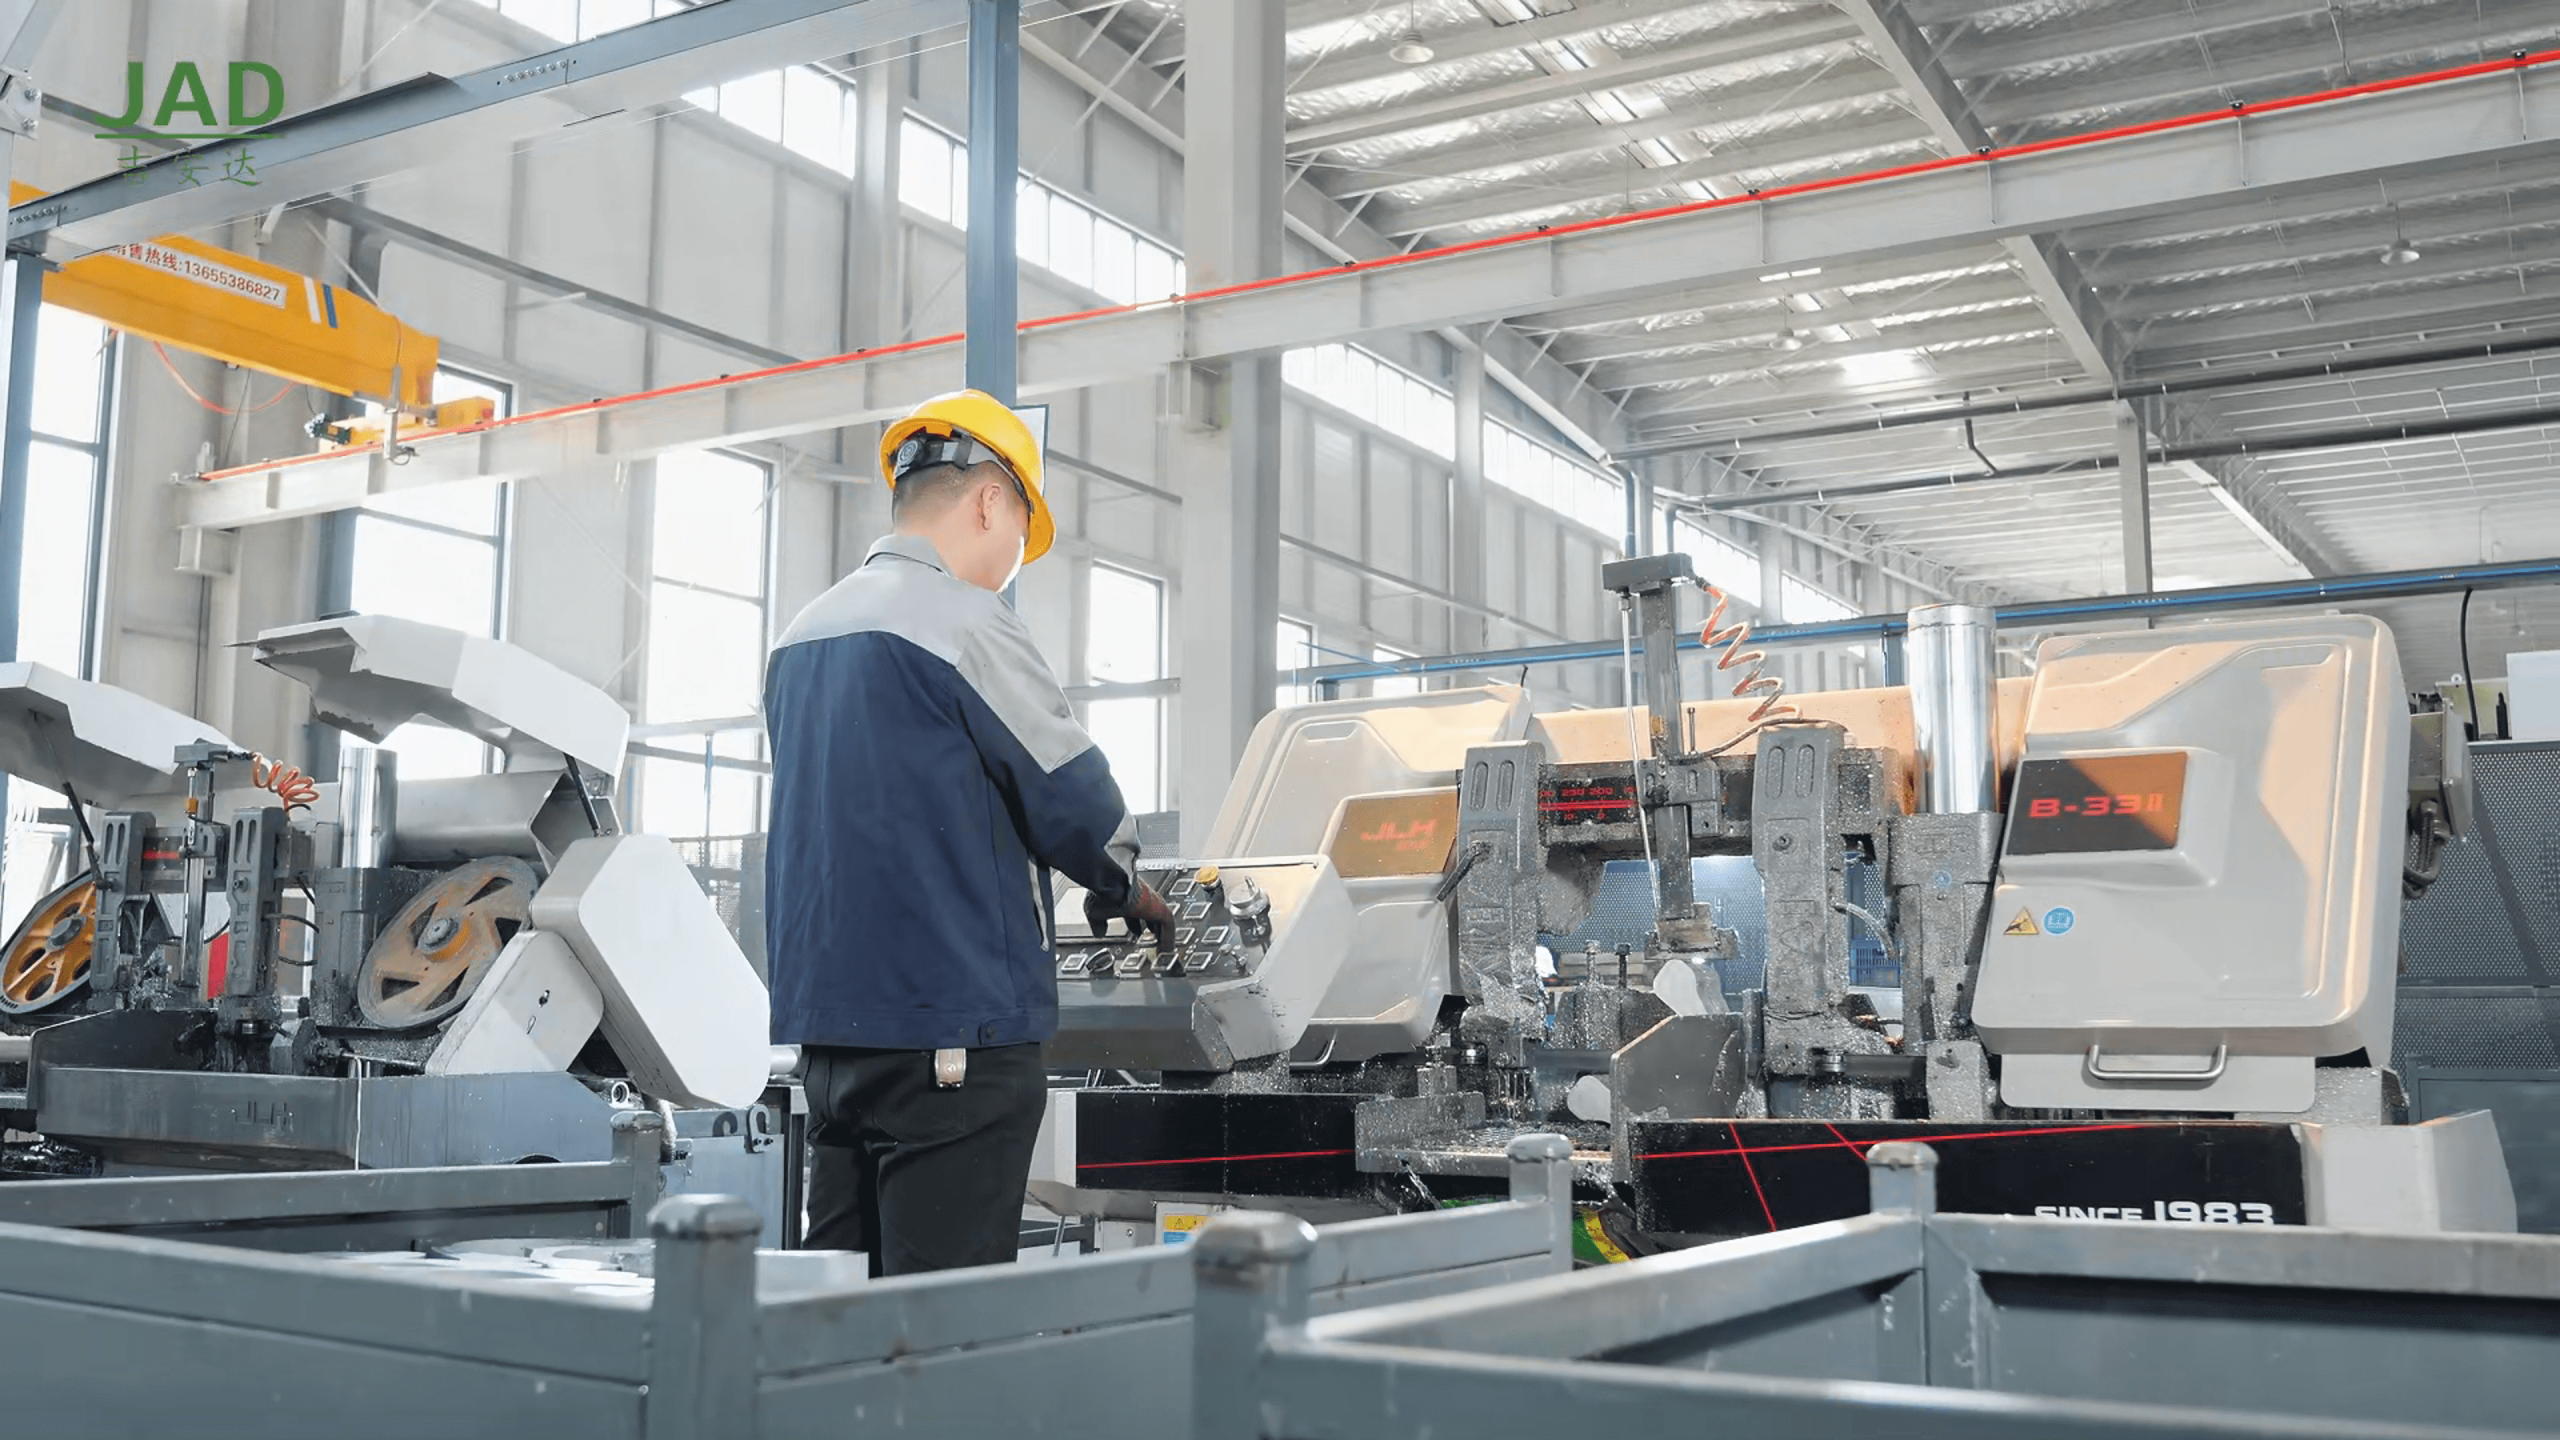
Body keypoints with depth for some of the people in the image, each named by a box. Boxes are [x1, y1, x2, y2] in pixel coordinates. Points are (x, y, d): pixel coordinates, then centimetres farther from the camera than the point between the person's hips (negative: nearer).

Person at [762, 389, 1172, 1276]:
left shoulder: (801, 637, 14)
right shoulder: (966, 624, -12)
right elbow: (1073, 797, -11)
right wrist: (1123, 890, 10)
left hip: (824, 1020, 8)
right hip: (953, 1027, -8)